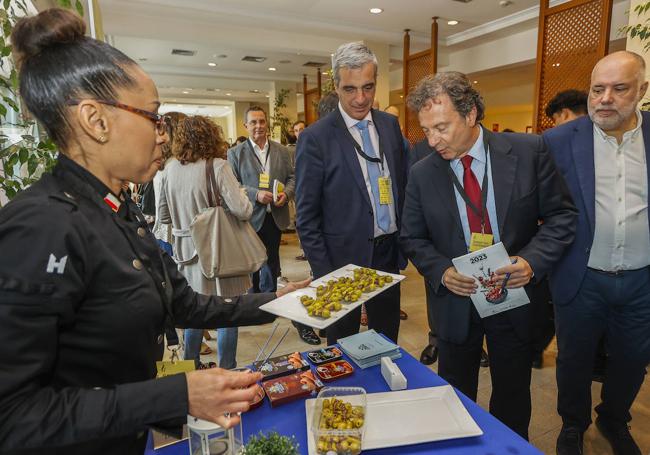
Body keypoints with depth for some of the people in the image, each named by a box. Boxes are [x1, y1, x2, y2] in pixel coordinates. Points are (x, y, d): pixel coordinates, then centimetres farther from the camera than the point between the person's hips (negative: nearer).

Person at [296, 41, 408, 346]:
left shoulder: (390, 124, 3)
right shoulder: (315, 138, -12)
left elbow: (402, 183, 11)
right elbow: (306, 216, -10)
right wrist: (323, 272, -12)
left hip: (388, 253, 5)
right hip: (342, 259, -4)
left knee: (388, 342, 20)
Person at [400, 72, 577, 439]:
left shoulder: (529, 151, -10)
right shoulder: (422, 174, -7)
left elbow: (562, 215, -4)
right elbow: (413, 239, 1)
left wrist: (532, 261, -19)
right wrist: (441, 271, -17)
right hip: (455, 303, 1)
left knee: (513, 400, 20)